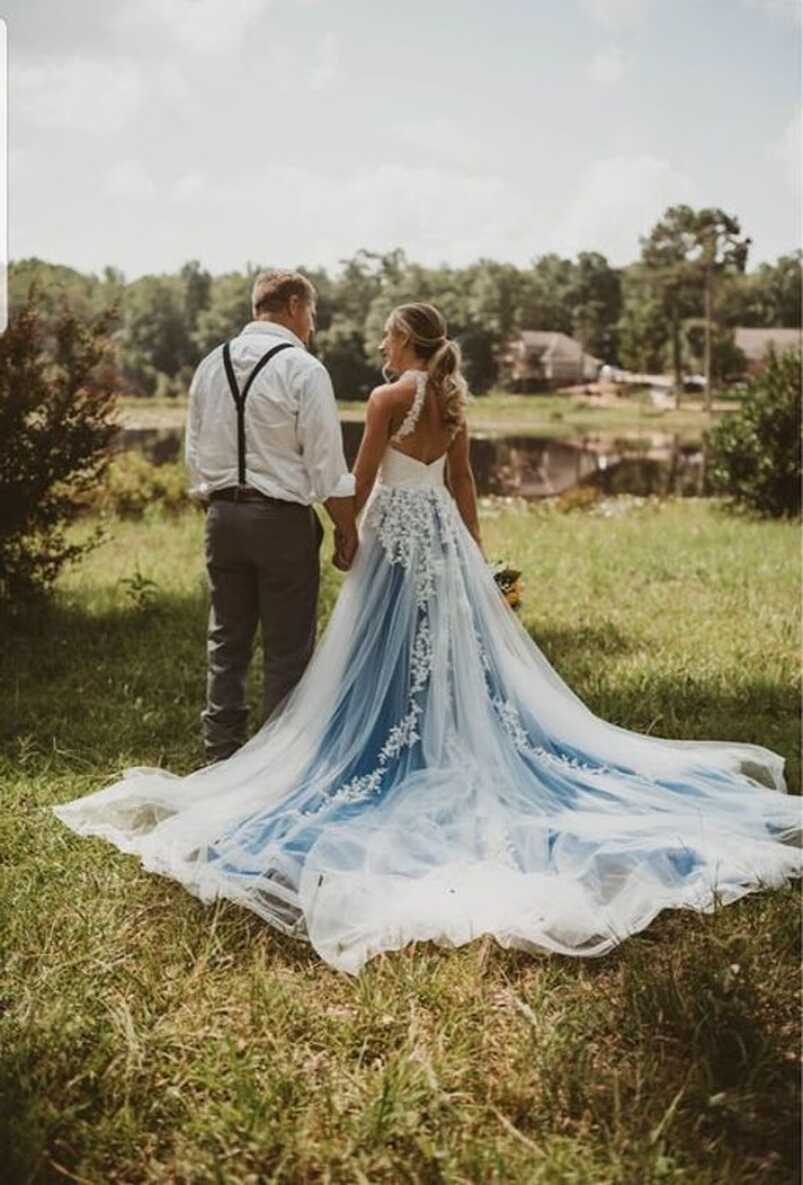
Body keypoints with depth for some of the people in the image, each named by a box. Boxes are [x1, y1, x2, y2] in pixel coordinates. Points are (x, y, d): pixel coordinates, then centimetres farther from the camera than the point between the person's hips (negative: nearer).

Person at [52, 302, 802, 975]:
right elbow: (463, 484, 12)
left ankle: (403, 759, 5)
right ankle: (465, 741, 17)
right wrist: (476, 555, 17)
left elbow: (362, 482, -8)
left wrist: (346, 538, 6)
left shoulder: (389, 397, -11)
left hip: (397, 532, -7)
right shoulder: (453, 400, 9)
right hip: (444, 533, 7)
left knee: (389, 657, 1)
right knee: (457, 648, 11)